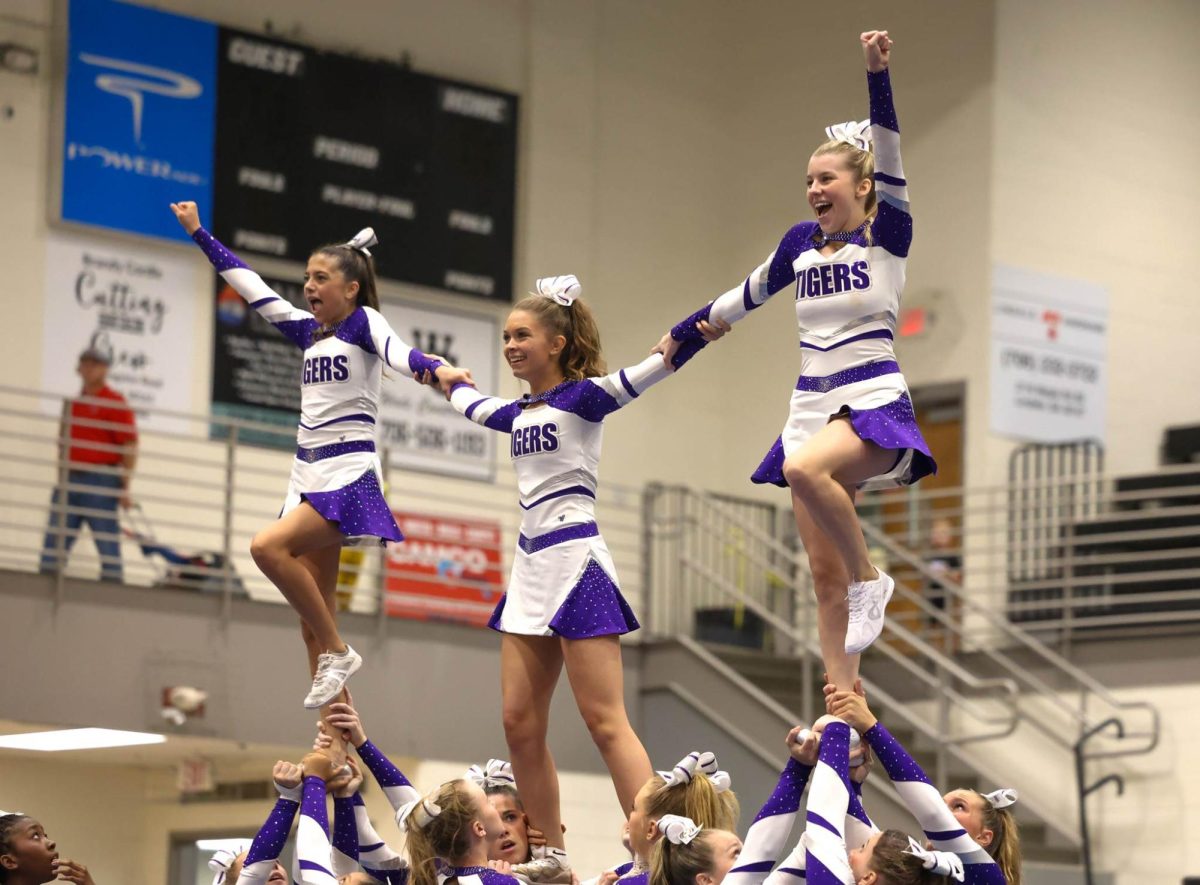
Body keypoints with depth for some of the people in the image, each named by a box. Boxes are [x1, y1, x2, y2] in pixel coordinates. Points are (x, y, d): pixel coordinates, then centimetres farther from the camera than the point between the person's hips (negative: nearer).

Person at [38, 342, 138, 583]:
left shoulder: (116, 404, -3)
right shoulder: (72, 403, 17)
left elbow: (130, 447, -8)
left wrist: (125, 487, -13)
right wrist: (61, 479, 18)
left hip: (100, 482, -6)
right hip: (70, 480, 6)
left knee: (108, 543, -4)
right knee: (54, 543, 3)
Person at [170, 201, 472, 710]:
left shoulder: (363, 322, -4)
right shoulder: (308, 331, 14)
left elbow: (395, 351, -25)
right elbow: (249, 285, 21)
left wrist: (436, 369, -46)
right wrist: (199, 234, 24)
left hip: (348, 477, -8)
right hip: (307, 475, 8)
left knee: (268, 547, -27)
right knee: (314, 615, 3)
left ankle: (337, 652, -14)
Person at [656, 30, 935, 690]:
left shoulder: (888, 234, -3)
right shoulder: (802, 242, 12)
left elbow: (889, 165, -19)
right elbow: (749, 295, 27)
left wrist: (878, 75, -30)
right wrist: (683, 335, 35)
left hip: (875, 404, -6)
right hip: (811, 407, 6)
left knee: (805, 468, -37)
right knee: (823, 576, 0)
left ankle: (870, 579, -16)